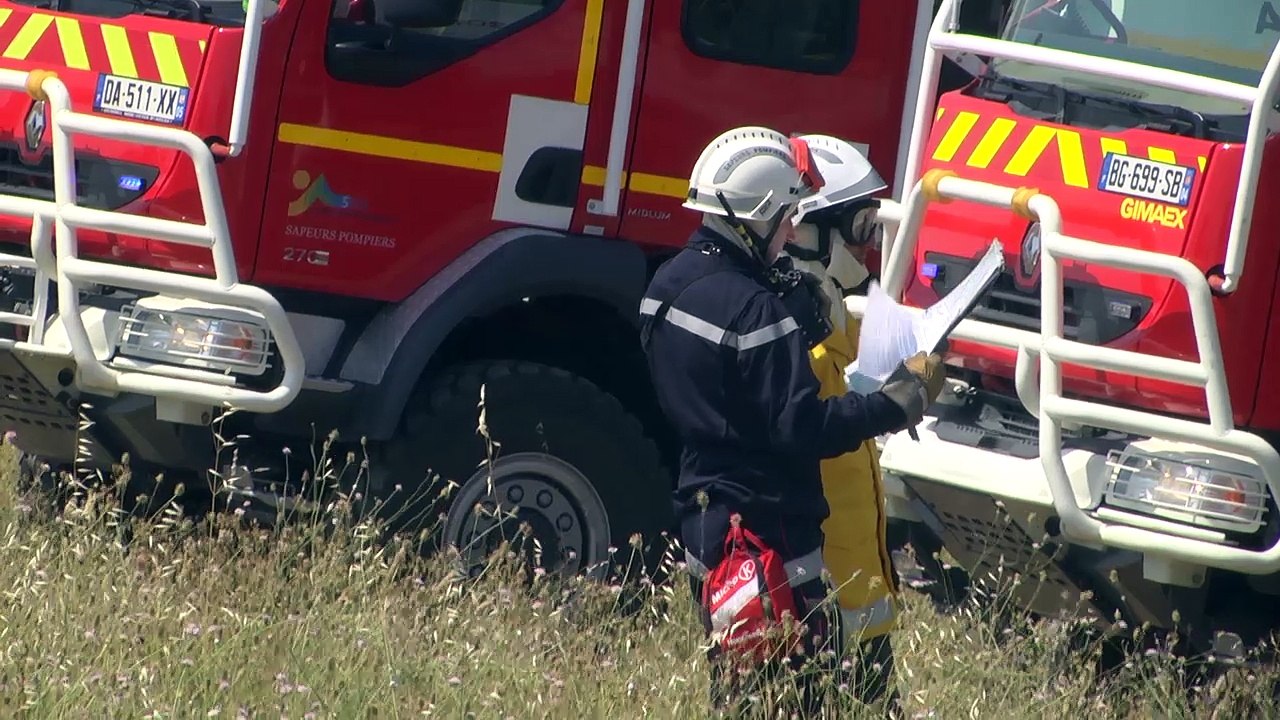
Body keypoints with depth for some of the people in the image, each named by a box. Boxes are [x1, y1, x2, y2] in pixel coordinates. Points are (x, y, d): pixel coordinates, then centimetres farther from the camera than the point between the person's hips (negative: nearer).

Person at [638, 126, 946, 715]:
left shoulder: (670, 284, 6)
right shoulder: (752, 309, -23)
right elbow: (804, 428, -24)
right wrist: (905, 397, -18)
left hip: (703, 513, 10)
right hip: (766, 529, -10)